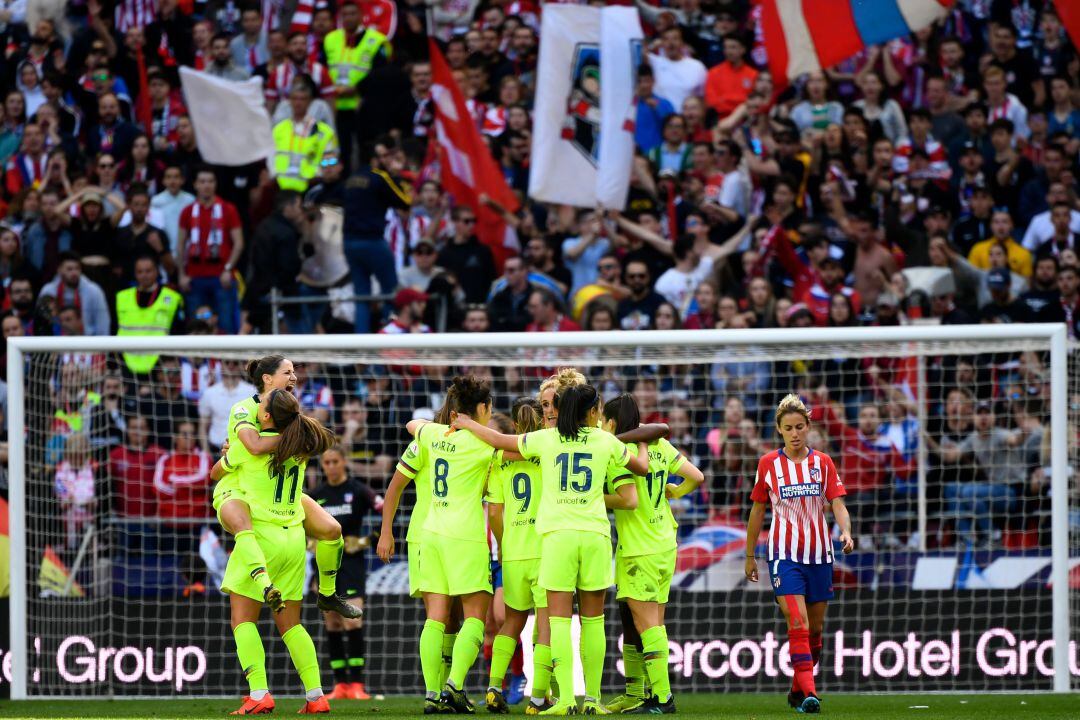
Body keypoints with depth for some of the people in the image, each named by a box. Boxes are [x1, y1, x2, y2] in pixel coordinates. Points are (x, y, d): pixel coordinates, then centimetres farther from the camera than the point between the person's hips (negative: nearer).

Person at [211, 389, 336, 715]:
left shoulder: (248, 446, -8)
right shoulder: (298, 449, 6)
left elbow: (216, 473, 9)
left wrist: (227, 454, 33)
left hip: (260, 535, -6)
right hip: (294, 540, 6)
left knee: (243, 618, -2)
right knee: (289, 624, 11)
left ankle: (259, 694, -15)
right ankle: (316, 695, 4)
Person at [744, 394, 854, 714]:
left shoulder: (822, 463, 4)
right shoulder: (768, 464, 0)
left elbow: (838, 504, -2)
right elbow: (757, 511, 7)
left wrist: (846, 532, -22)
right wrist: (750, 556, 9)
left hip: (819, 554, 3)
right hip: (784, 554, -3)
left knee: (815, 628, 9)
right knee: (797, 624, -17)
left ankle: (797, 690, 26)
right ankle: (808, 692, -22)